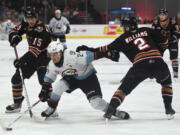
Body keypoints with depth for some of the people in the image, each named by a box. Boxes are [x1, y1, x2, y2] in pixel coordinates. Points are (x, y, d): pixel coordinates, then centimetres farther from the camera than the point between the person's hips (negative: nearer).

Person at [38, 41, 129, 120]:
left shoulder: (71, 56, -35)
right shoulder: (52, 65, -12)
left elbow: (89, 55, -35)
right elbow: (48, 79, 6)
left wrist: (108, 54, -37)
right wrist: (44, 91, -1)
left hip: (87, 77, -5)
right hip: (71, 78, 5)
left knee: (96, 102, -19)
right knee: (59, 85, -23)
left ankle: (114, 111, 4)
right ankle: (51, 108, -4)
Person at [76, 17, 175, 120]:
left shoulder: (123, 38, 17)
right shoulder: (147, 30, 22)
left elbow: (107, 49, 15)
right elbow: (164, 42, 23)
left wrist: (90, 49, 21)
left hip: (140, 65, -1)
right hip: (158, 63, 2)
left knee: (124, 88, 15)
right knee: (166, 82, 31)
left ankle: (110, 109, 1)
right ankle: (168, 108, 21)